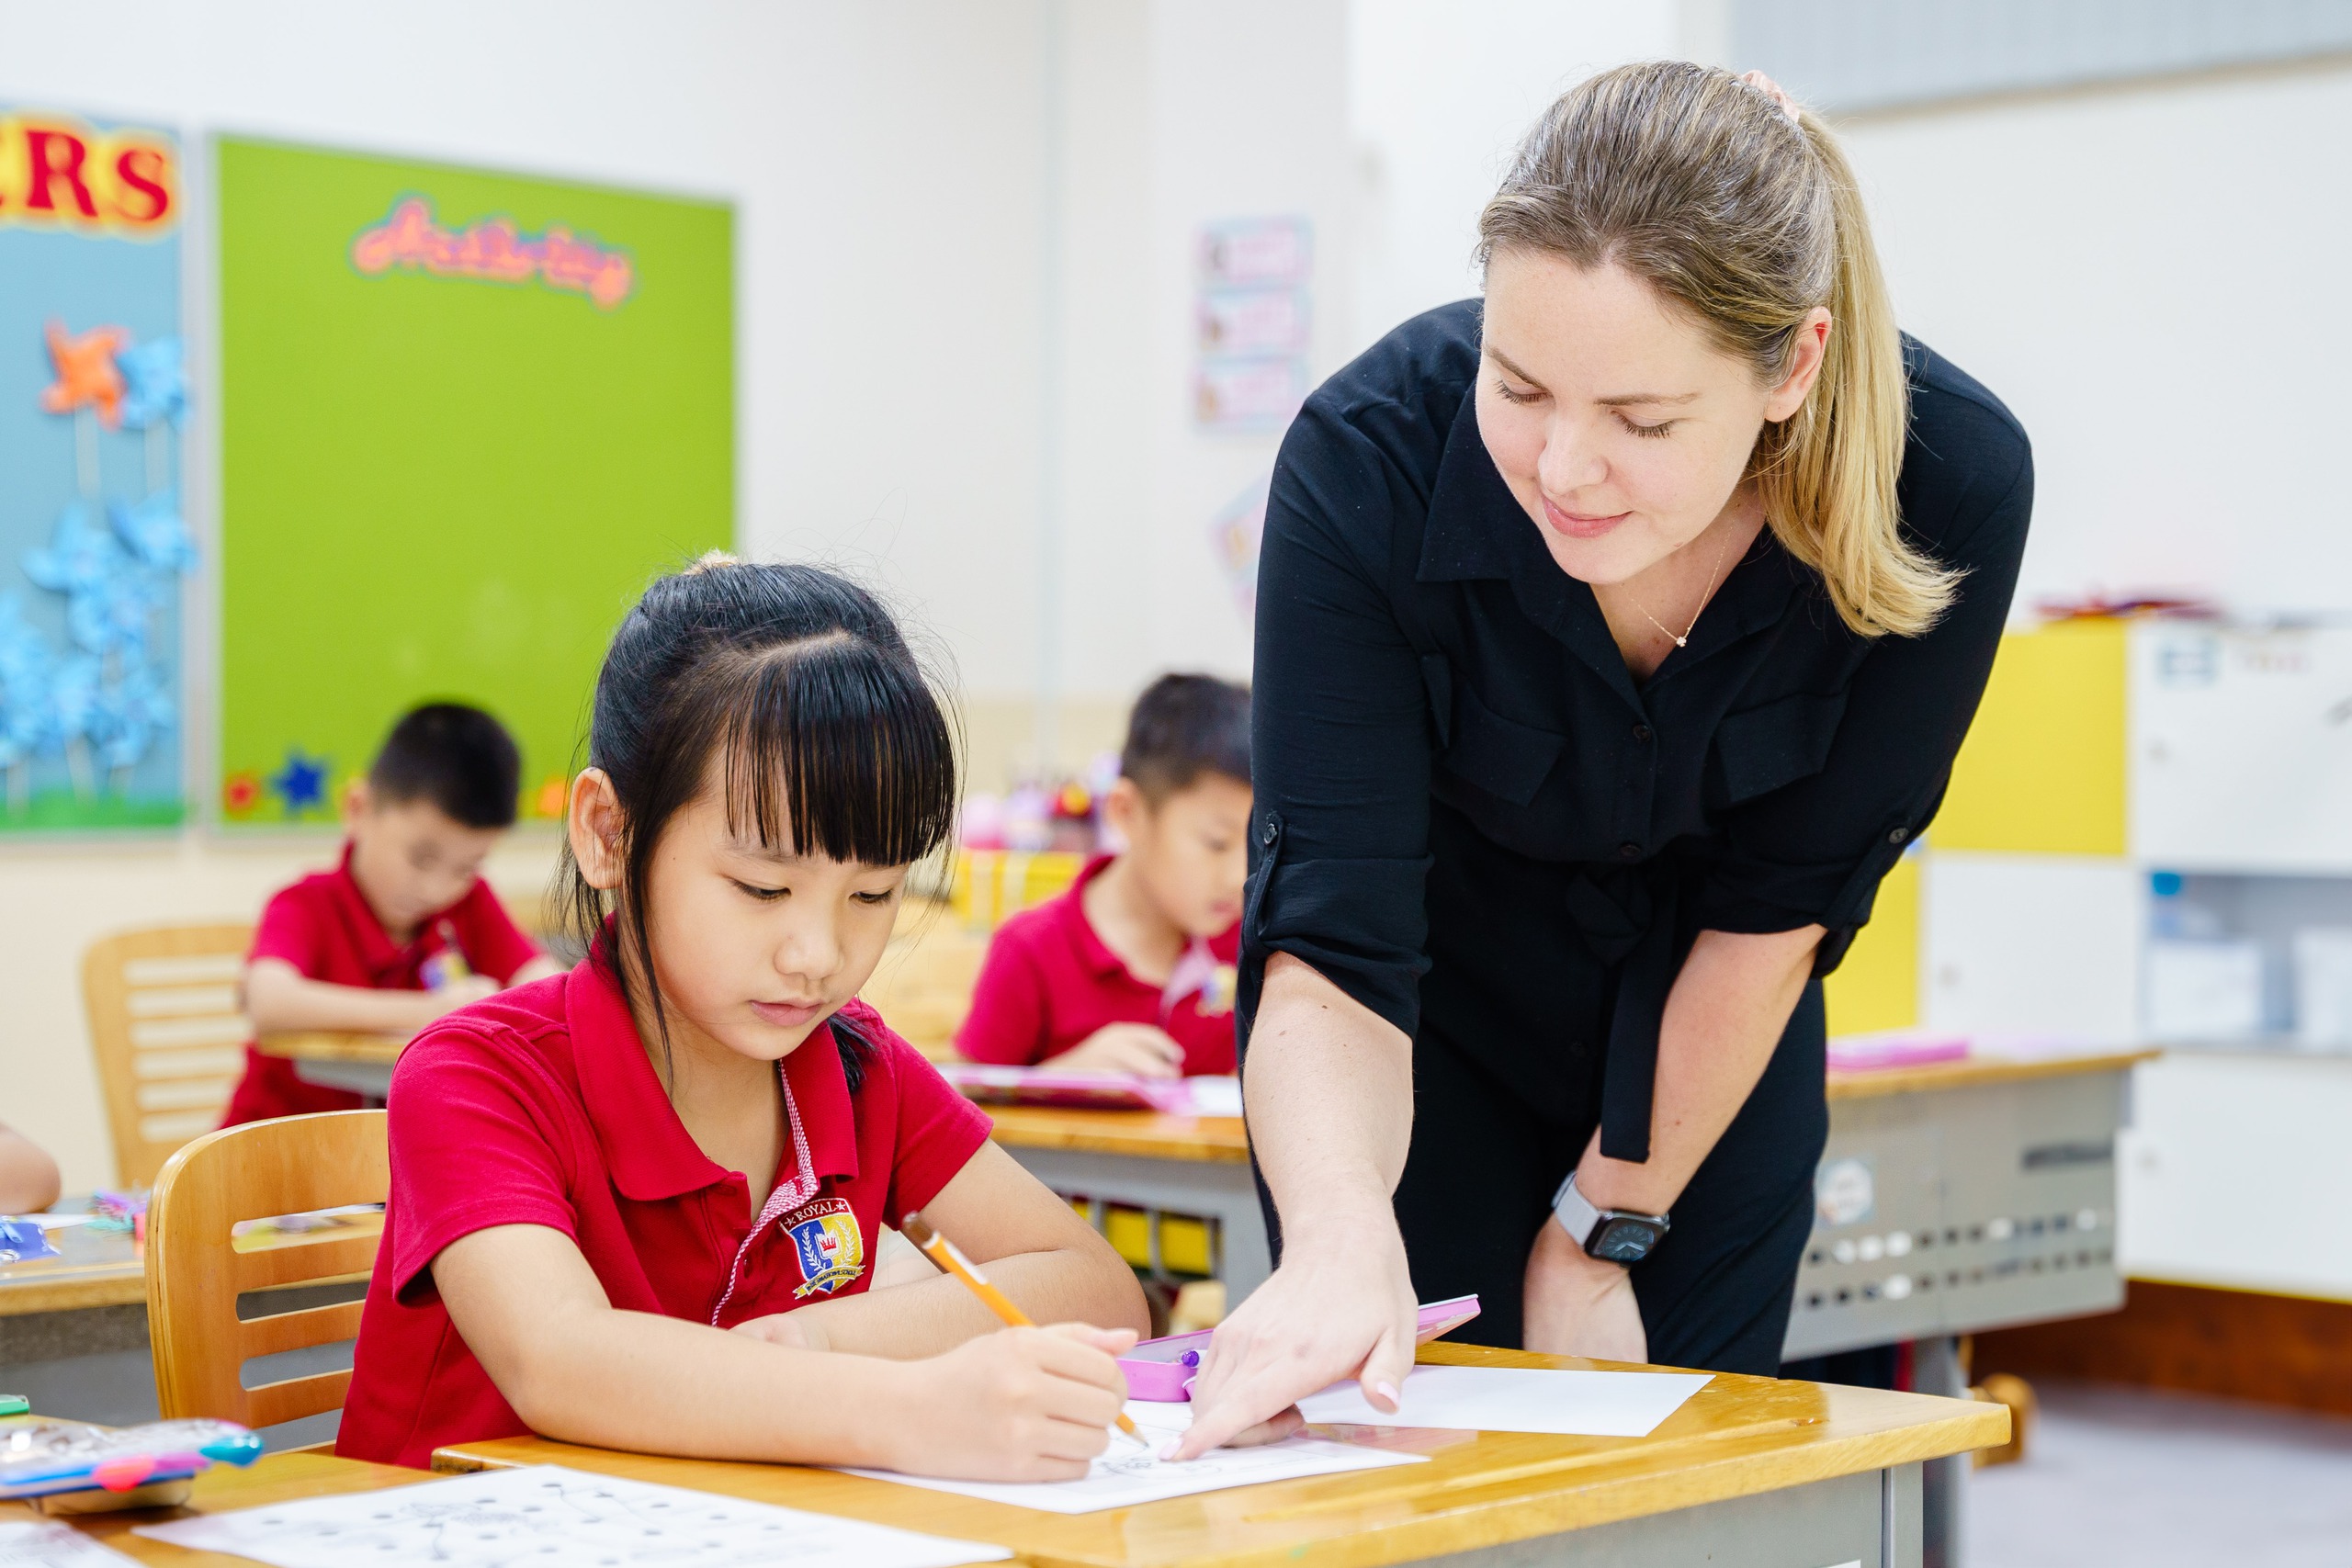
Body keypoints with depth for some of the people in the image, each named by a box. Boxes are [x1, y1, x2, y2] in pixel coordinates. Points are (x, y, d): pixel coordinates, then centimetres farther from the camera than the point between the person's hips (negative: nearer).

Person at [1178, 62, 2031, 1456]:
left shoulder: (1950, 487, -29)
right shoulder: (1373, 459, -33)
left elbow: (1778, 912, -18)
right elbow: (1332, 948, -35)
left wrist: (1602, 1231, -13)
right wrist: (1339, 1236, -53)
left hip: (1713, 1037, 2)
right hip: (1439, 1021, -1)